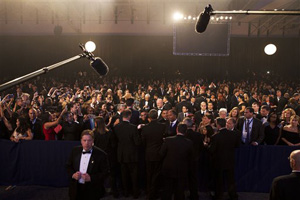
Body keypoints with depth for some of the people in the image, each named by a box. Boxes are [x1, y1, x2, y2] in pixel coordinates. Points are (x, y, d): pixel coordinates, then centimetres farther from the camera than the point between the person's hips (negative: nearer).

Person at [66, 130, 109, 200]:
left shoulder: (101, 154, -12)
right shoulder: (75, 151, 1)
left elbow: (105, 172, -12)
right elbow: (68, 166, 10)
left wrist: (91, 178, -22)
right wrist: (72, 174, -9)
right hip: (76, 189, 3)